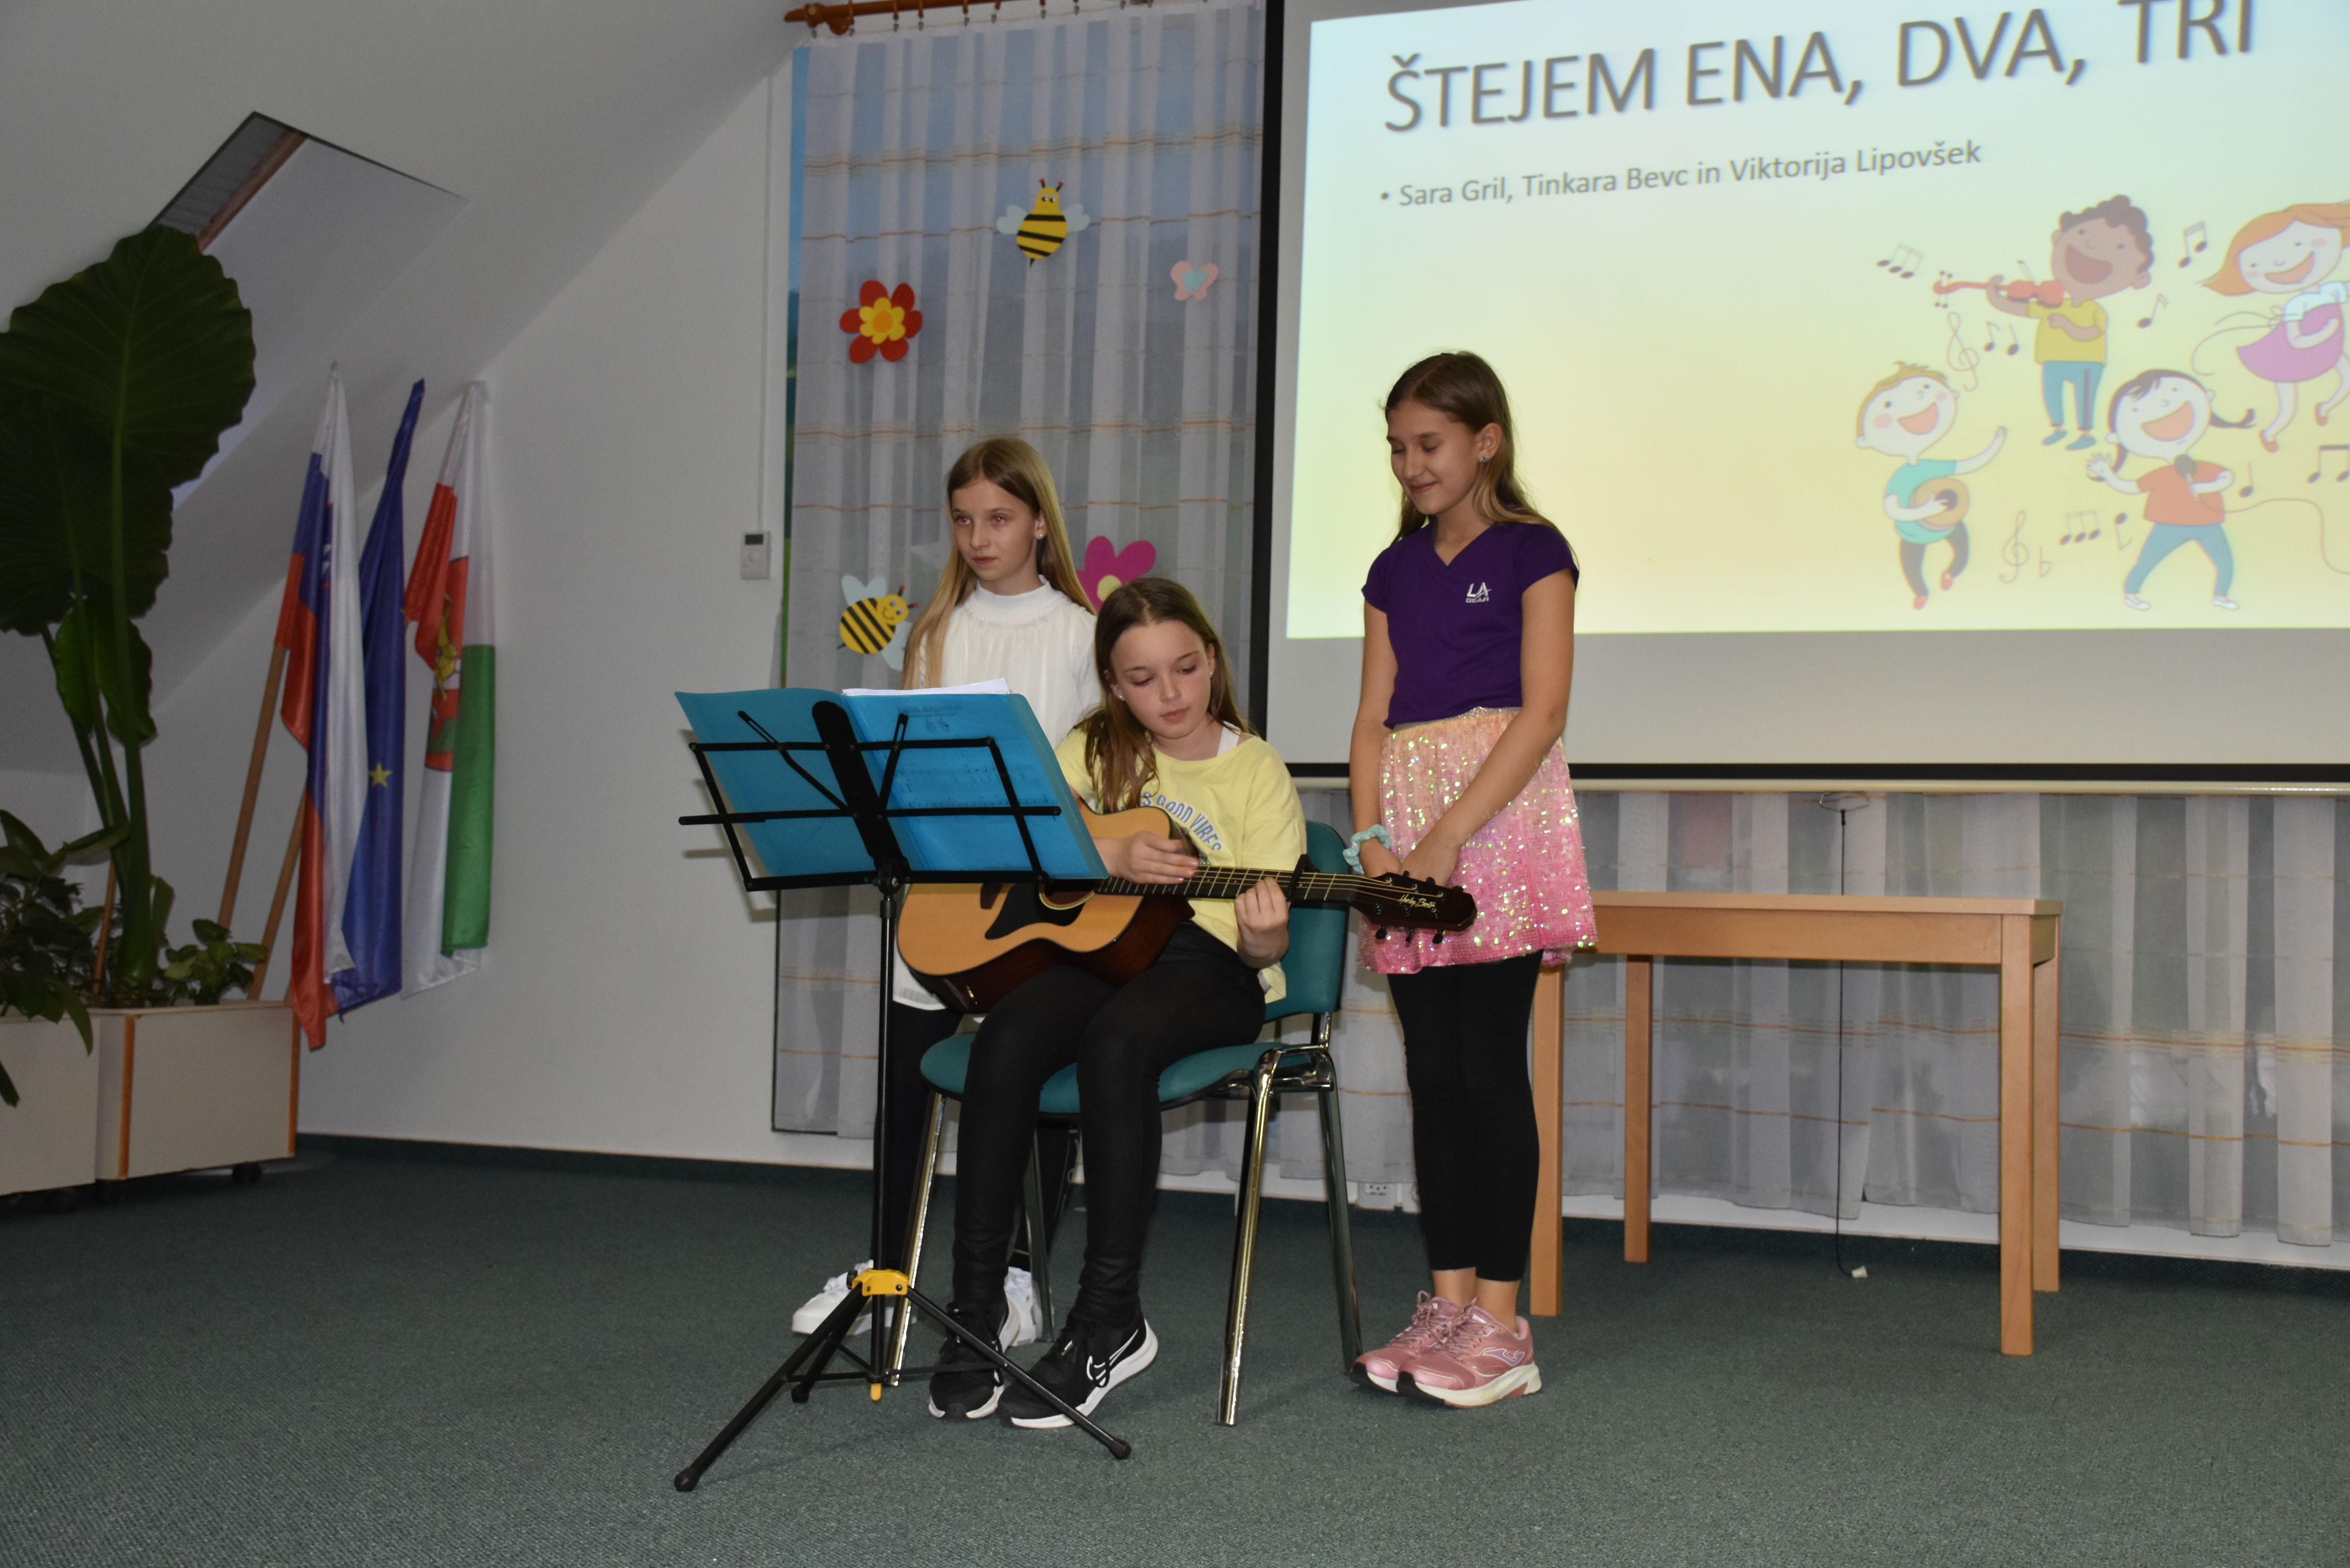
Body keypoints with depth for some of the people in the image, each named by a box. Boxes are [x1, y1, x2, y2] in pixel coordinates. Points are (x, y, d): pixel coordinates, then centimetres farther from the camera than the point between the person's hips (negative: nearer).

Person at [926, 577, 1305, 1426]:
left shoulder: (1256, 772, 4)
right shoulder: (1092, 753, 13)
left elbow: (1263, 951, 0)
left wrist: (1266, 940, -25)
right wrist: (1109, 855, -14)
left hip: (1206, 964, -3)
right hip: (1094, 941, 3)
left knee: (1116, 1042, -37)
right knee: (1005, 1041, -31)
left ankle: (1109, 1317, -27)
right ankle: (975, 1308, -22)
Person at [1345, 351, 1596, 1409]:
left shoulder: (1532, 553, 0)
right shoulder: (1396, 571, 17)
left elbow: (1543, 709, -10)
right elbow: (1373, 718, 12)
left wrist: (1448, 837, -17)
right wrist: (1375, 840, -4)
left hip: (1500, 817, -6)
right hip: (1407, 830, 6)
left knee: (1488, 1067, -7)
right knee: (1433, 1073, 6)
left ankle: (1500, 1323, -2)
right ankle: (1448, 1303, 12)